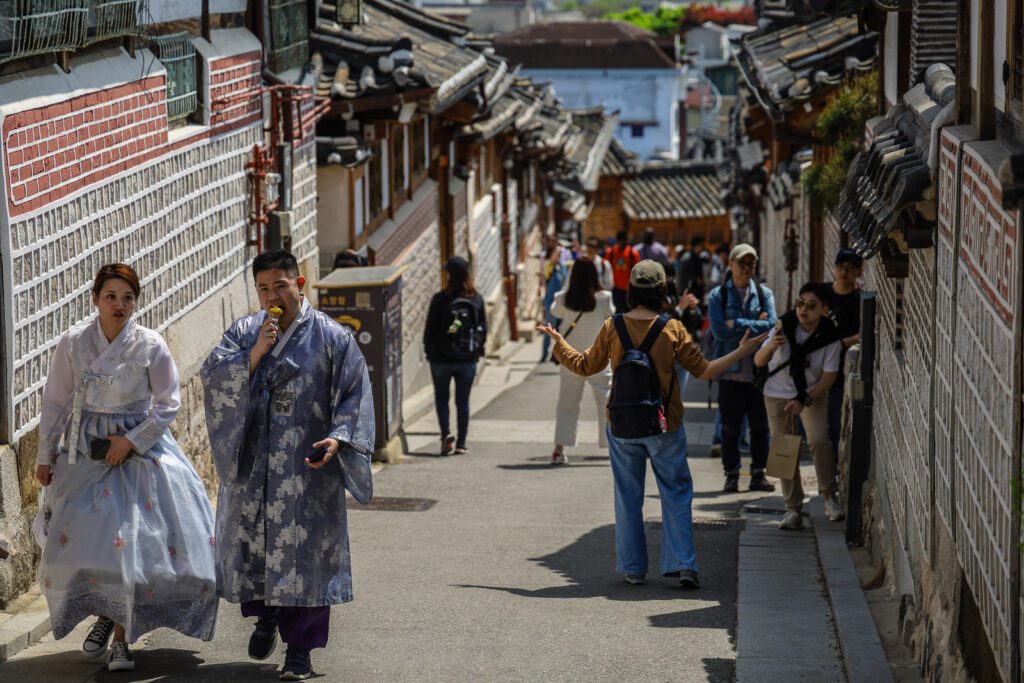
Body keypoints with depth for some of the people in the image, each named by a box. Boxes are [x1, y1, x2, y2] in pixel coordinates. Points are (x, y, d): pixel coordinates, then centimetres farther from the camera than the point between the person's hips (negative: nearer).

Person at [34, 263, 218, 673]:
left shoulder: (151, 346, -9)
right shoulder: (73, 343, -5)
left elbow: (168, 404, -2)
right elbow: (55, 402, 3)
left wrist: (131, 440, -11)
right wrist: (45, 455, 6)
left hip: (139, 449, -2)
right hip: (86, 452, 2)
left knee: (133, 542, -7)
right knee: (78, 538, 0)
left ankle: (121, 637, 4)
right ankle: (103, 615, 25)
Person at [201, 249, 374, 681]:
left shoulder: (332, 338, -1)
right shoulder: (243, 333, 6)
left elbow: (354, 397, -3)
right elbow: (212, 378, -6)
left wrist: (339, 437, -18)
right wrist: (256, 353, -17)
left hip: (306, 466, -3)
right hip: (252, 463, 3)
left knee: (303, 553, -2)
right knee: (249, 542, 7)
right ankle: (265, 616, 34)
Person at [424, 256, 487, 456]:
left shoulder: (440, 299, -12)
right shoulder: (477, 300, -4)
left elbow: (430, 328, -7)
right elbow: (483, 328, 3)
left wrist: (428, 350, 7)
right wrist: (479, 351, 15)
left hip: (442, 358, -2)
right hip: (468, 359, 2)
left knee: (441, 397, 14)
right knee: (463, 401, 10)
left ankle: (446, 433, -7)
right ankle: (461, 444, 10)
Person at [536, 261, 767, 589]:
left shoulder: (612, 327, -5)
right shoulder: (672, 330, -9)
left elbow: (585, 365, 7)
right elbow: (703, 370, -3)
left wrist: (557, 341, 23)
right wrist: (741, 352, 8)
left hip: (621, 427, 2)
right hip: (664, 427, -2)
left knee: (628, 497, 12)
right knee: (676, 494, 7)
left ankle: (633, 567, 15)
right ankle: (683, 564, -4)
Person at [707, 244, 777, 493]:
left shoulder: (764, 293, 6)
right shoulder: (718, 295, 1)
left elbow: (771, 325, -9)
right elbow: (719, 330, -12)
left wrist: (738, 325, -13)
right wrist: (755, 324, -9)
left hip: (759, 369, 2)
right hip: (731, 370, -2)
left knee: (760, 425, 6)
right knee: (730, 426, 3)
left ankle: (758, 473, 14)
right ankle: (731, 474, 11)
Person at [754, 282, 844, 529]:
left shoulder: (830, 337, -18)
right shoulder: (784, 326, -17)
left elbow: (829, 376, -12)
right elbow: (758, 361, -18)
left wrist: (805, 401, -23)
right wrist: (771, 346, -40)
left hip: (812, 393, -1)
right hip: (778, 394, 1)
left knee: (819, 440, -22)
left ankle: (829, 497, -5)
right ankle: (793, 509, 11)